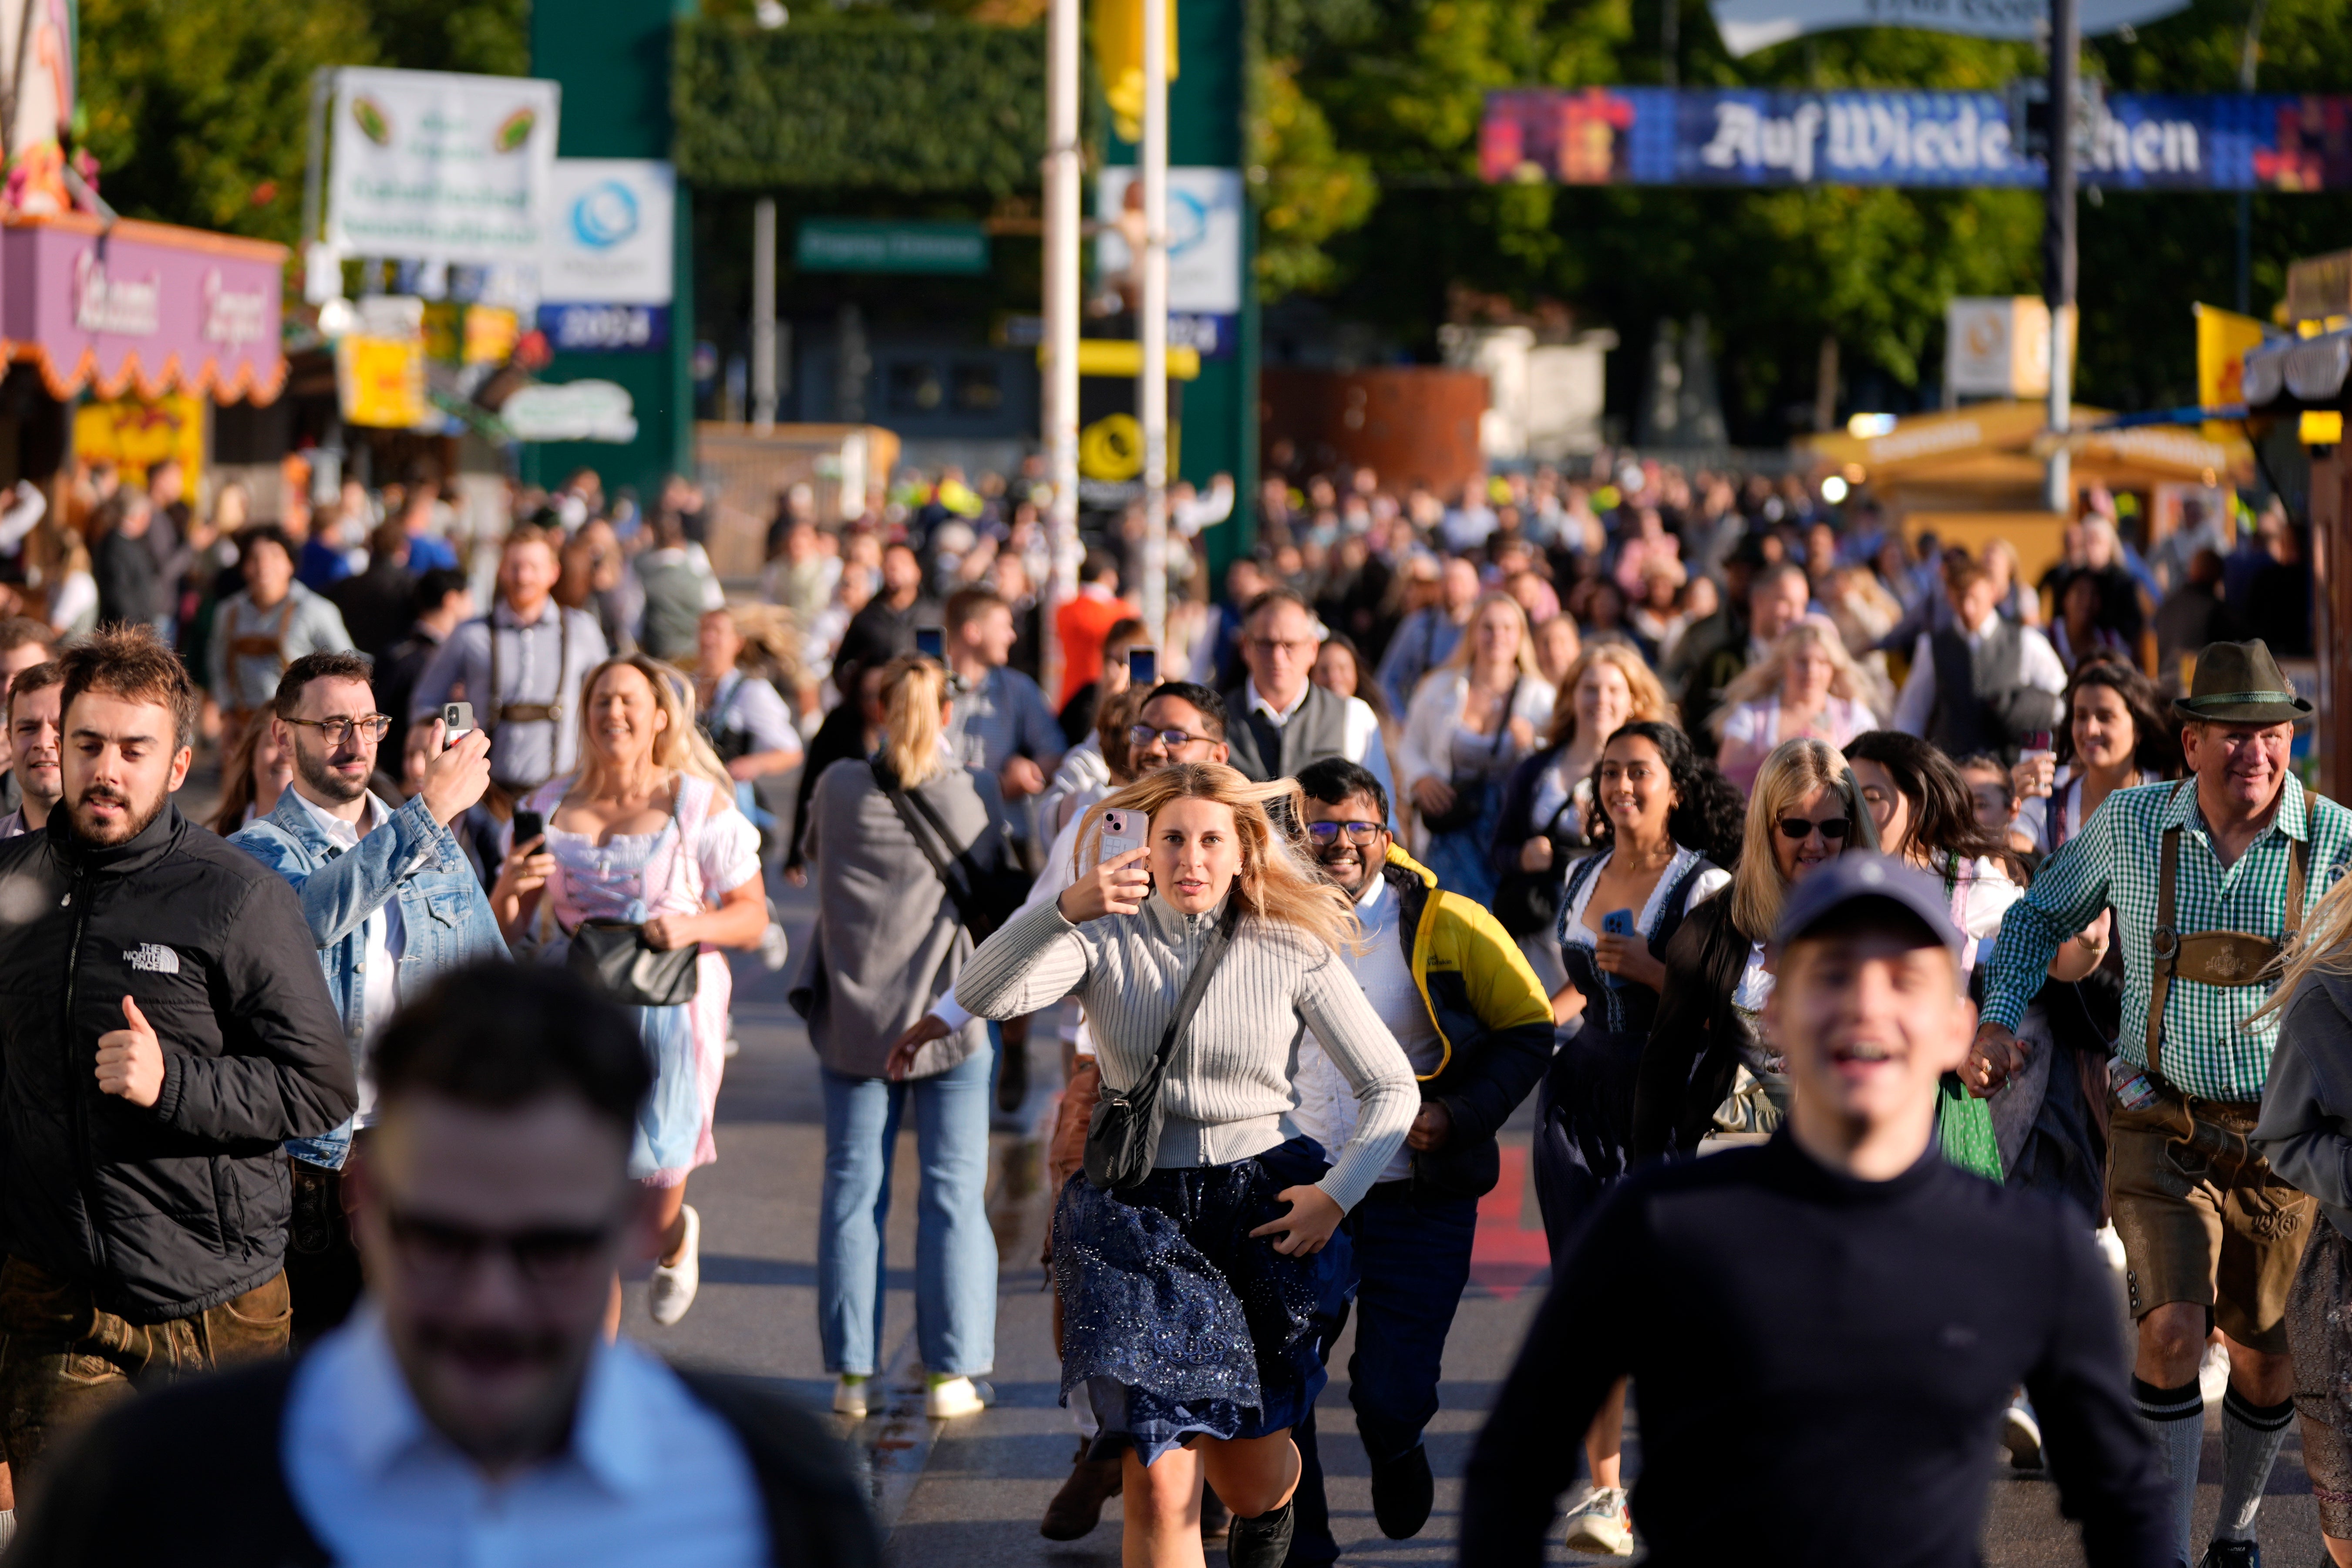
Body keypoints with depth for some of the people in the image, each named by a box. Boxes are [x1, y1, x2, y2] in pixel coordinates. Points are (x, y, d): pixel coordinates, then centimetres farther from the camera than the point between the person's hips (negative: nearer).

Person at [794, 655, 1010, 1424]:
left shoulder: (839, 788, -6)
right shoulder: (977, 793, -7)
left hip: (853, 1016, 1)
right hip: (950, 1015, -1)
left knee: (853, 1192, 7)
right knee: (953, 1193, 5)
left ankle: (851, 1374, 9)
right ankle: (949, 1372, 5)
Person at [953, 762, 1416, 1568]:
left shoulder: (1293, 950, -2)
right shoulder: (1106, 940, -4)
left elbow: (1392, 1087, 4)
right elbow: (980, 994, -22)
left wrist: (1337, 1193, -9)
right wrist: (1067, 910, -38)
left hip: (1261, 1216, 1)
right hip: (1136, 1211, -1)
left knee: (1250, 1479, 13)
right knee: (1159, 1480, -14)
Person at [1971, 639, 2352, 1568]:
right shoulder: (2131, 826, -3)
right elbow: (2043, 914, 14)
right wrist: (1997, 1019, 0)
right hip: (2162, 1132, -1)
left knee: (2265, 1359, 10)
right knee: (2173, 1331, -19)